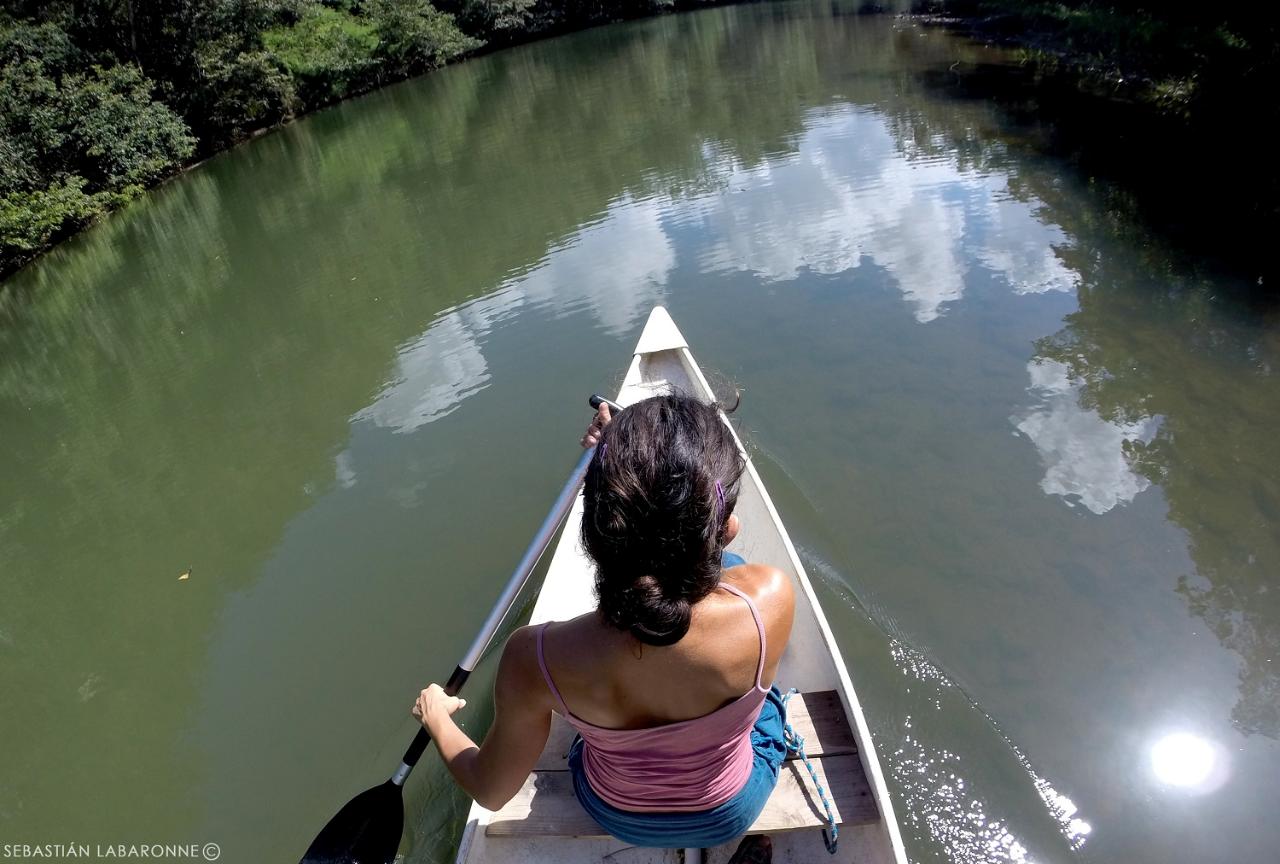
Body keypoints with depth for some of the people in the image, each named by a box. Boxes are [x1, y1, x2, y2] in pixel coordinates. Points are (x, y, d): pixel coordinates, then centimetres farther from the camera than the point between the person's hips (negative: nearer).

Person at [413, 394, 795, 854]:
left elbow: (490, 791, -15)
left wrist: (436, 717, 3)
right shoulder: (768, 599, -39)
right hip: (734, 812, 0)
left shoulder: (535, 658, -38)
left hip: (617, 816, 1)